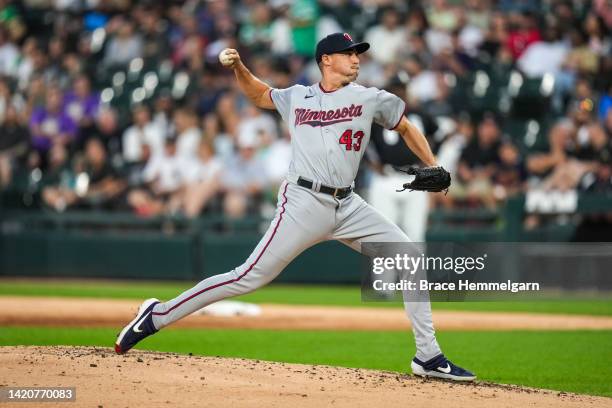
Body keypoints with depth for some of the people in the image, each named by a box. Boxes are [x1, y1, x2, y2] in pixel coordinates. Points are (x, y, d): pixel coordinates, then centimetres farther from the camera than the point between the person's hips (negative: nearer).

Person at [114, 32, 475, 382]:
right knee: (250, 277, -11)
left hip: (348, 206, 3)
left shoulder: (370, 99, 8)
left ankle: (428, 357, 4)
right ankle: (157, 315, -3)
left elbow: (407, 129, 20)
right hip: (304, 203, -3)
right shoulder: (296, 98, 9)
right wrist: (237, 67, 10)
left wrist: (434, 169, 8)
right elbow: (259, 94, 28)